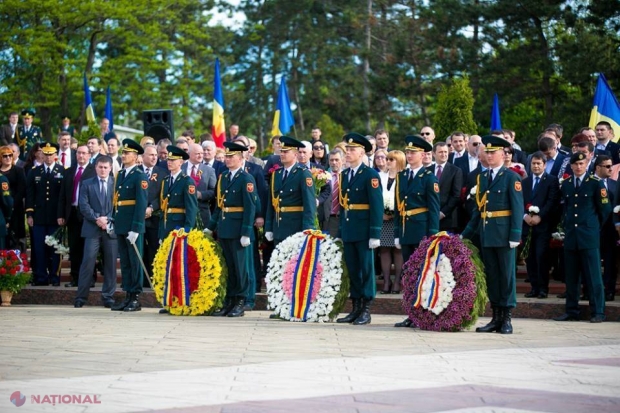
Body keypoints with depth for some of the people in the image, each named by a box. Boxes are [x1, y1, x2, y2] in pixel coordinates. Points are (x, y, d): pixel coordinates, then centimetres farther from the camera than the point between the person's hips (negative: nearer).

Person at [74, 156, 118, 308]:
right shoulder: (87, 184, 10)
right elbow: (84, 205, 1)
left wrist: (107, 219, -9)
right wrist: (96, 219, -11)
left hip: (111, 228, 1)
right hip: (92, 228, -1)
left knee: (110, 263, 2)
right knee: (88, 261, -7)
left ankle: (108, 296, 8)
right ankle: (81, 296, -4)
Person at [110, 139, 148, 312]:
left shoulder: (140, 176, -9)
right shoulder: (120, 175, 15)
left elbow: (141, 204, -15)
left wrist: (135, 228, -20)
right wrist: (112, 220, 9)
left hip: (133, 226, -8)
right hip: (120, 226, 8)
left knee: (135, 261, -2)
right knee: (124, 262, 10)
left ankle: (136, 299, 2)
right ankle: (127, 296, 16)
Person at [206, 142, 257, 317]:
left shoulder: (246, 179, -8)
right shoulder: (223, 177, 13)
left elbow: (250, 207, -13)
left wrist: (246, 233, -17)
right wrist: (211, 227, 15)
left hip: (238, 230, -7)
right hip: (223, 229, 7)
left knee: (239, 266, 0)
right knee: (227, 266, 10)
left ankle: (240, 302, 7)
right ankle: (229, 301, 16)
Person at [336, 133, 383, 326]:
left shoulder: (371, 174, -8)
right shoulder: (344, 175, 13)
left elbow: (377, 206, -12)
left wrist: (375, 234, -16)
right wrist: (340, 231, 12)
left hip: (364, 231, -7)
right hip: (348, 230, 7)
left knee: (366, 270, -1)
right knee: (352, 270, 9)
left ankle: (366, 310, 3)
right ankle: (356, 308, 15)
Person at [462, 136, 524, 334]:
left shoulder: (511, 177, -4)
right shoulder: (482, 178, 13)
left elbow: (517, 208, -9)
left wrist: (515, 235, -16)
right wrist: (466, 234, 13)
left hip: (503, 234, -6)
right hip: (486, 234, 6)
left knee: (507, 275, -1)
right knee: (491, 275, 8)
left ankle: (507, 319, 3)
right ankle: (496, 318, 14)